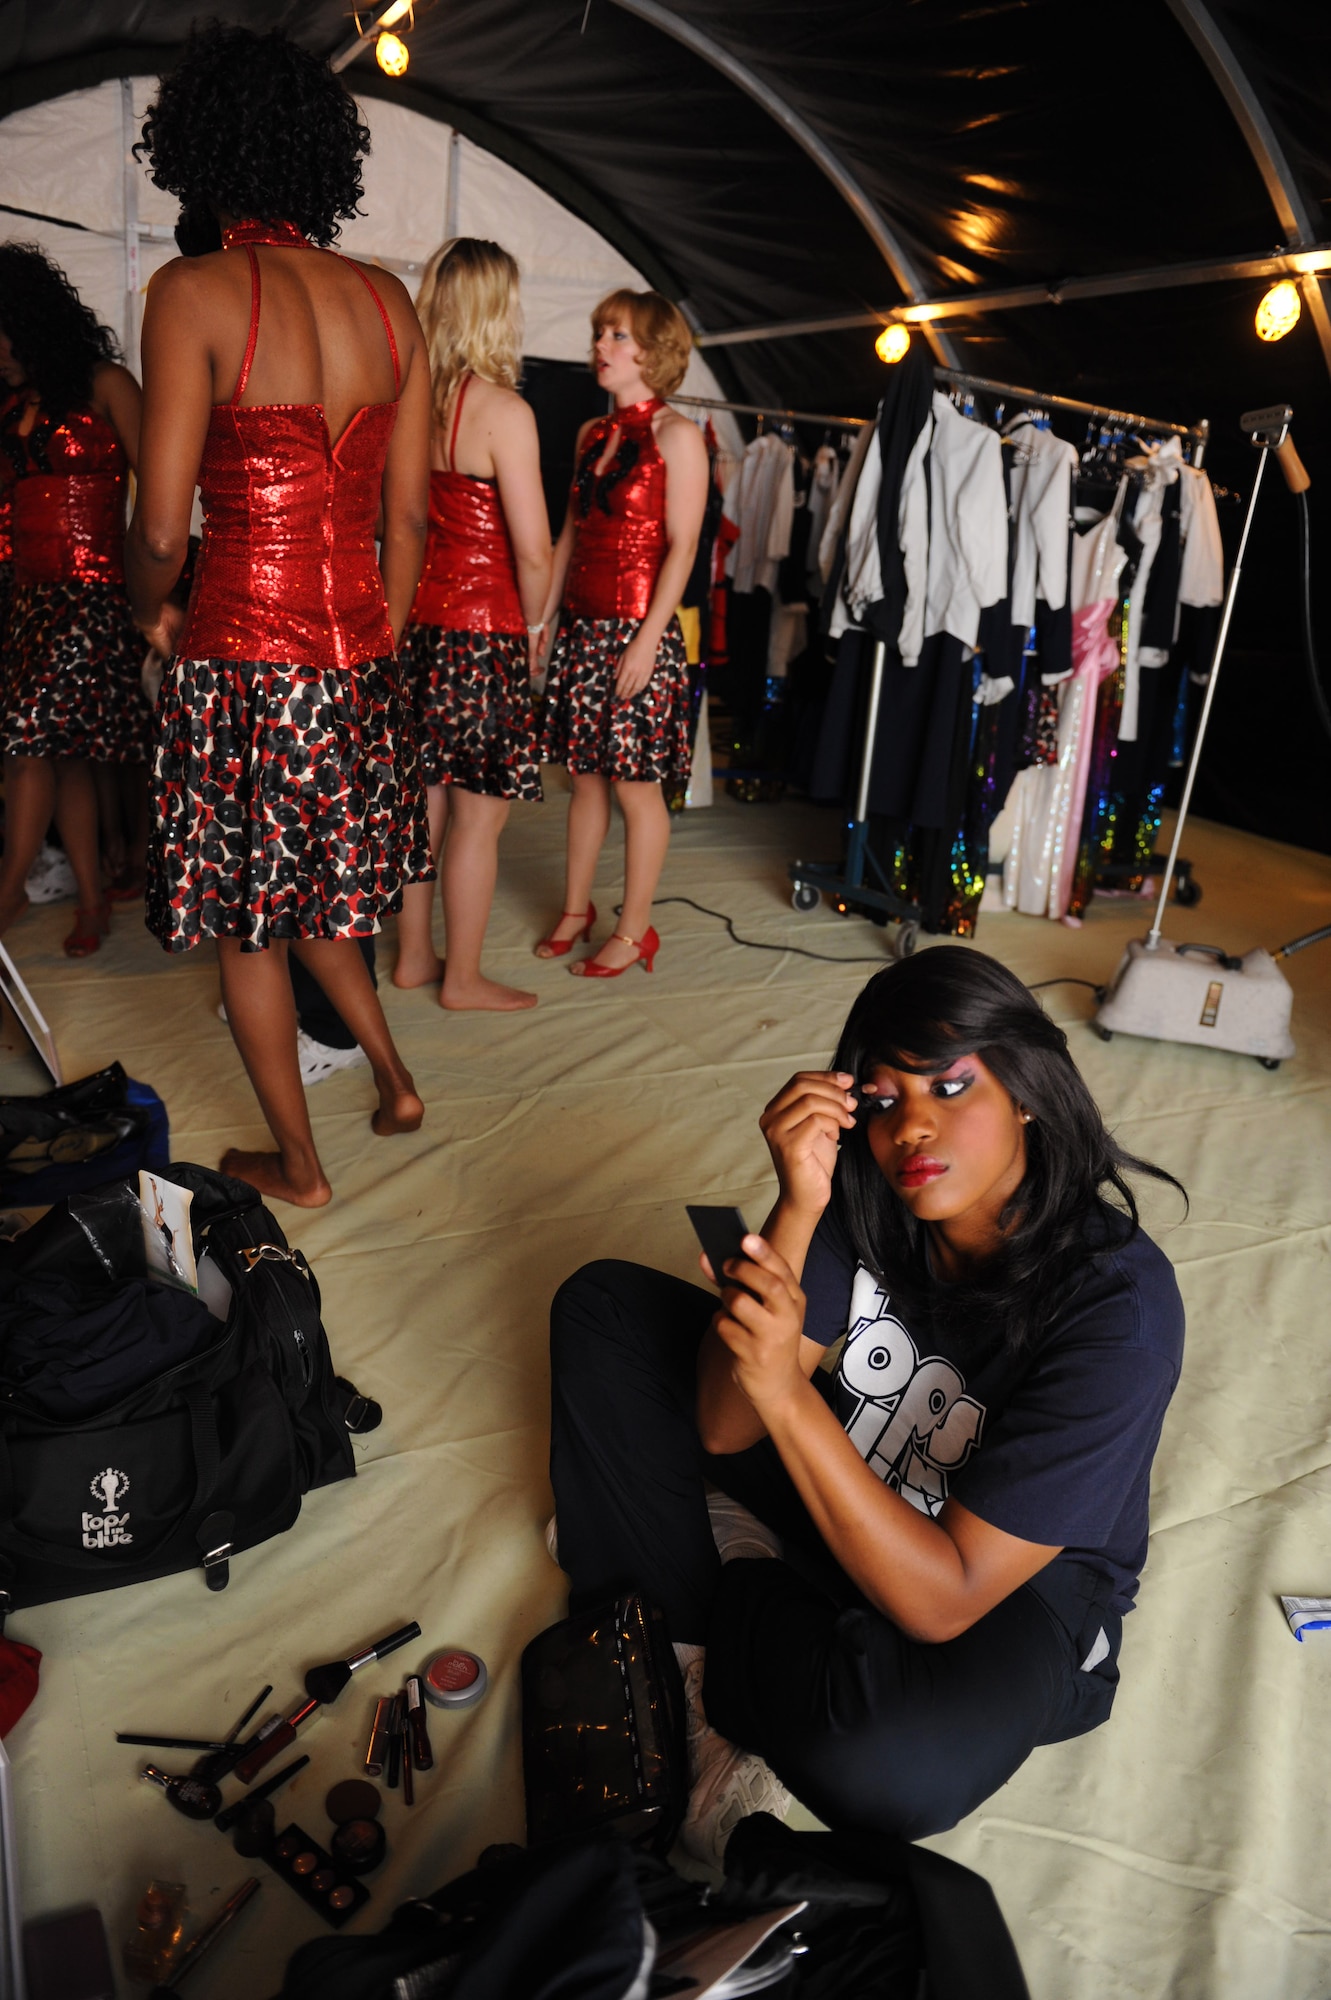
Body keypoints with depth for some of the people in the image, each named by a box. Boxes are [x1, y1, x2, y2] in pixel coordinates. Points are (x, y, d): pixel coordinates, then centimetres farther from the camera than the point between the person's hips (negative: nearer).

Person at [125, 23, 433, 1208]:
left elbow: (163, 527, -14)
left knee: (244, 919, 11)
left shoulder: (196, 293, -11)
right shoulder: (387, 301, 5)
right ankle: (394, 1077, 32)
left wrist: (154, 616, 6)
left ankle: (298, 1167, 24)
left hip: (241, 653, -5)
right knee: (319, 891, 25)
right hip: (360, 650, 6)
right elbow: (409, 513, 7)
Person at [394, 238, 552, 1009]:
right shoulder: (503, 410, -13)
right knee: (479, 814, 3)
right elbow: (532, 547, -15)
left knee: (421, 799, 15)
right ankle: (463, 978, 13)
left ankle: (414, 957, 27)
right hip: (482, 630, -7)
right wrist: (533, 625, 1)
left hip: (414, 620, 7)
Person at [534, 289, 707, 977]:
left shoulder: (676, 435, -5)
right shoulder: (591, 434, 14)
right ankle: (575, 910, 24)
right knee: (586, 777, 12)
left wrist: (647, 637, -18)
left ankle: (634, 931, 10)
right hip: (582, 629, 6)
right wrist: (542, 617, 14)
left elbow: (682, 546, -11)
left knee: (636, 784, -1)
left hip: (638, 631, -6)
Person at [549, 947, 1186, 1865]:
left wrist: (785, 1391, -41)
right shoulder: (869, 1199, -18)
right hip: (843, 1478, 5)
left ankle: (729, 1601, -4)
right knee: (603, 1306, -1)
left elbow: (942, 1601, -31)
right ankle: (679, 1638, -5)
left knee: (886, 1764, -39)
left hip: (1016, 1581, -4)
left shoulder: (1117, 1306, -32)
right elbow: (723, 1429, -19)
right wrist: (798, 1209, -32)